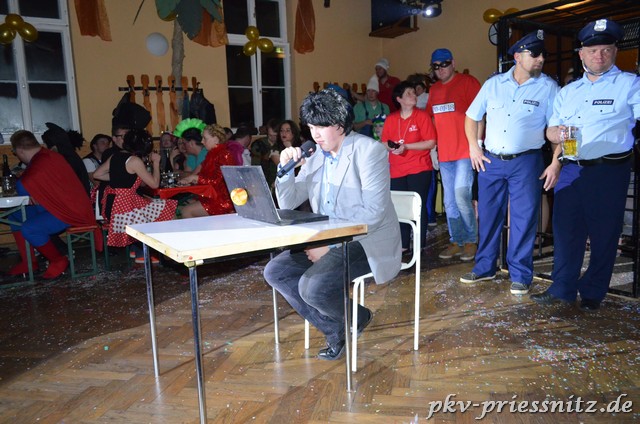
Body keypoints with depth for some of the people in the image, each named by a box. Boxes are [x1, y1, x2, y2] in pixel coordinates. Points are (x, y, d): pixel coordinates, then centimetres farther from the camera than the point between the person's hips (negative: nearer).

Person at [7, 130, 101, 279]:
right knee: (15, 216, 14)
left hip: (69, 212, -11)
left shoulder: (41, 163, -23)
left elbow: (22, 188, -25)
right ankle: (28, 261, 18)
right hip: (69, 205, 11)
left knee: (28, 229, -25)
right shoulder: (48, 155, 8)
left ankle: (59, 261, -2)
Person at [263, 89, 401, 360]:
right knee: (275, 272, -6)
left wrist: (331, 244, -23)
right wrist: (285, 167, -7)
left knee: (313, 286, -26)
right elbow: (288, 203, 10)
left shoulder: (369, 151, -12)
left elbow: (373, 213, -21)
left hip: (366, 242, -7)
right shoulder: (315, 156, 8)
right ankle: (336, 330, 5)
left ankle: (357, 318, 8)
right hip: (328, 241, 8)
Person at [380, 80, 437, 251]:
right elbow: (385, 142, 13)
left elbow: (431, 142, -8)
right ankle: (403, 245, 14)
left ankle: (420, 245, 10)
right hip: (397, 171, 3)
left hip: (419, 170, -3)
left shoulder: (422, 116, -1)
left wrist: (406, 147, -15)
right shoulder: (391, 119, 9)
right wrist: (392, 147, -10)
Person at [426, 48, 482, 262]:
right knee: (450, 200, 8)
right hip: (444, 154, 6)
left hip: (465, 151, -6)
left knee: (461, 195, -13)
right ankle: (456, 242, 18)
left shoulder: (468, 82, -3)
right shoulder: (434, 89, 15)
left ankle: (471, 240, 4)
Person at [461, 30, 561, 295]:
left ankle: (520, 275, 15)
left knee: (524, 219, 1)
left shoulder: (548, 87, -2)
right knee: (488, 216, 9)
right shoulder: (493, 84, 5)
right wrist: (474, 148, 3)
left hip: (526, 163, -2)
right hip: (490, 161, 3)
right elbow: (472, 117, 13)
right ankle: (485, 268, 25)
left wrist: (556, 163, -9)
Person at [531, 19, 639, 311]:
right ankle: (562, 289, 18)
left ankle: (593, 294, 19)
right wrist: (557, 134, -5)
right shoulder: (568, 91, 17)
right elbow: (550, 130, 17)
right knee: (565, 230, 6)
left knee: (603, 235, 4)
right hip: (571, 169, 4)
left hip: (610, 170, -4)